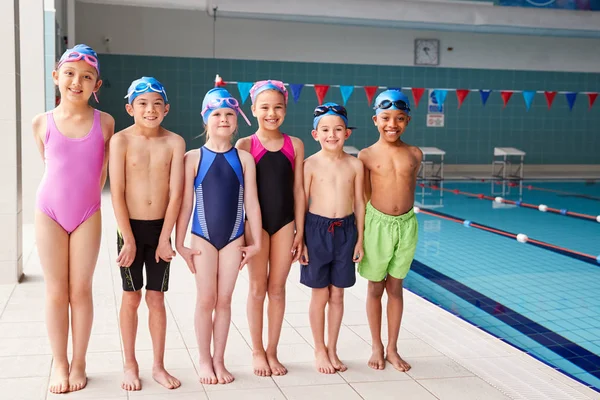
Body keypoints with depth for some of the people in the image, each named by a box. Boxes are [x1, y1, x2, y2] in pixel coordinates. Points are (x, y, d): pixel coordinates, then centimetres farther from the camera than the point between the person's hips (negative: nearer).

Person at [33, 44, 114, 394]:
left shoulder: (105, 123, -4)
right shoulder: (43, 123, -2)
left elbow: (103, 170, 5)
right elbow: (50, 164, 11)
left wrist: (86, 198, 7)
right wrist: (65, 194, 11)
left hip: (88, 216, -1)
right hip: (50, 213, 1)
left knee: (81, 290, 4)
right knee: (56, 292, 6)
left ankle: (79, 364, 18)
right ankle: (59, 364, 19)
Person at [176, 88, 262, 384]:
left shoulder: (244, 158, 1)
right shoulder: (193, 158, -4)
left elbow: (251, 202, 2)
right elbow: (185, 203, -3)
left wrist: (256, 242, 2)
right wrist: (180, 243, -4)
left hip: (233, 238, 2)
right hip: (203, 238, -1)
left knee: (224, 300, 8)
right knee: (205, 300, 4)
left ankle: (219, 360, 20)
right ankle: (204, 361, 19)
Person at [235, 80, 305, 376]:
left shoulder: (294, 145, 3)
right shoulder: (246, 146, -4)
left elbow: (298, 190, 5)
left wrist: (300, 231, 3)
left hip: (285, 222, 2)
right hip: (256, 222, -2)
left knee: (277, 288, 9)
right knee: (258, 288, 7)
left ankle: (272, 352, 22)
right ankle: (257, 351, 22)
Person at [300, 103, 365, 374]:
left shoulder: (355, 165, 1)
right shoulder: (311, 164, -6)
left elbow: (359, 203, 6)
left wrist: (359, 239, 5)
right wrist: (300, 240, -6)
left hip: (345, 230, 3)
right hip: (317, 229, -2)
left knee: (337, 294, 11)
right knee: (320, 294, 7)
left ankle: (332, 349, 25)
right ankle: (319, 350, 22)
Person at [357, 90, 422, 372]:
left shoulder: (414, 155, 1)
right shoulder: (367, 155, -5)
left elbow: (409, 187, 12)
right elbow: (365, 196, -1)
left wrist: (400, 213, 8)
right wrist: (361, 233, -2)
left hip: (406, 225, 2)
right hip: (377, 224, -2)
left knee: (395, 288, 11)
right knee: (375, 288, 10)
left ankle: (392, 349, 23)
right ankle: (377, 347, 24)